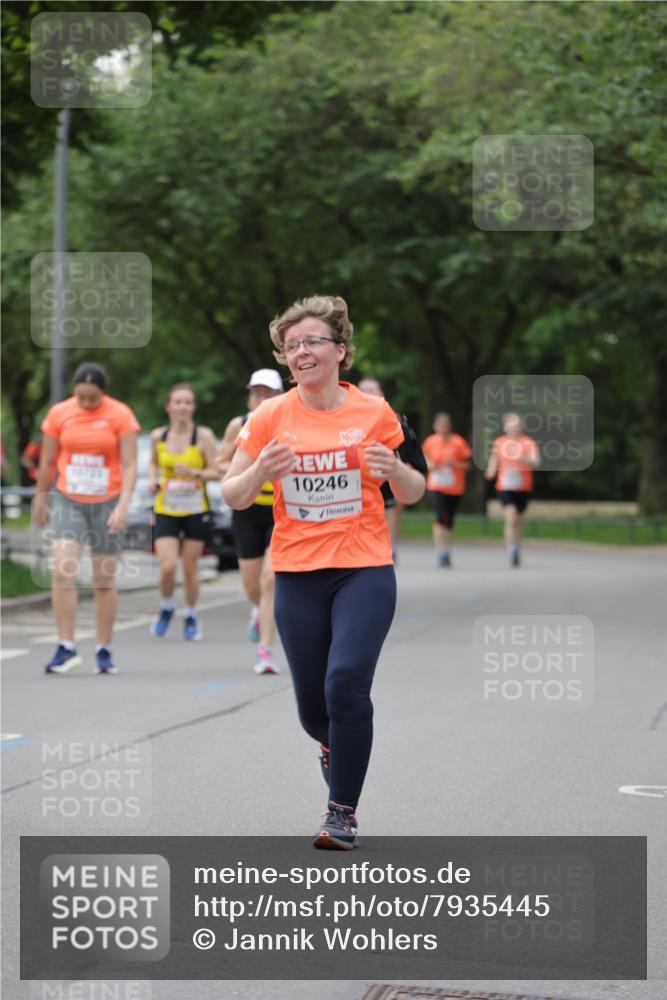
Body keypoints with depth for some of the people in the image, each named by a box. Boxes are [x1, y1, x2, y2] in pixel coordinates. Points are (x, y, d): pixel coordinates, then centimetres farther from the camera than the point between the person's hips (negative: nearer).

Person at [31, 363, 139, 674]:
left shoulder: (120, 415, -7)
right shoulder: (59, 414, -1)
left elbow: (129, 465, -9)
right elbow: (47, 462, 9)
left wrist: (123, 506, -19)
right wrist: (39, 499, 16)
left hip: (106, 503, -1)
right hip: (68, 501, 1)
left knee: (105, 581, 6)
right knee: (62, 571, -15)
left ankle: (104, 651, 17)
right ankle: (66, 648, -10)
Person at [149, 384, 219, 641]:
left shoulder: (203, 435, -7)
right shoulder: (158, 436, 1)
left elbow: (216, 472, -5)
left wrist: (194, 473, -23)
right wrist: (153, 480, 0)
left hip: (196, 511, -1)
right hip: (165, 511, 1)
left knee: (190, 568, 6)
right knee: (167, 566, -14)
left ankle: (191, 616, 28)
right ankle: (166, 608, 15)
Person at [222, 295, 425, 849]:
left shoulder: (375, 413, 0)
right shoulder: (270, 417, 0)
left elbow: (413, 494, 8)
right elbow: (232, 496, 4)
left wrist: (394, 469, -14)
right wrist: (259, 472, -17)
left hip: (365, 569, -2)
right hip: (297, 574, 2)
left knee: (347, 684, -19)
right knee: (313, 704, 5)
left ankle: (343, 811, -3)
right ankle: (335, 745, 43)